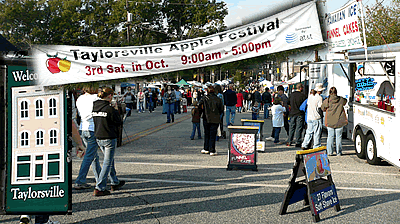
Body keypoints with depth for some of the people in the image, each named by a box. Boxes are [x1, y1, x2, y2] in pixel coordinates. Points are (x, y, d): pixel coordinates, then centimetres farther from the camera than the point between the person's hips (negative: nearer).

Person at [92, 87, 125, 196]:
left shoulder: (95, 107, 3)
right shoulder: (109, 109, -17)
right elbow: (119, 122, -8)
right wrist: (116, 111, 6)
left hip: (98, 137, 8)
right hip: (109, 138, -7)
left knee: (110, 160, 23)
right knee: (107, 163, 1)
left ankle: (115, 183, 36)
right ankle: (99, 188, -2)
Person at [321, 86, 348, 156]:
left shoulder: (327, 101, -7)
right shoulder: (341, 100, -3)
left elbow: (322, 108, 8)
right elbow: (345, 101, 19)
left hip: (330, 121, 0)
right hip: (339, 122, 0)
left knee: (330, 136, 8)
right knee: (339, 137, 8)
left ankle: (330, 152, 7)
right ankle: (338, 152, 10)